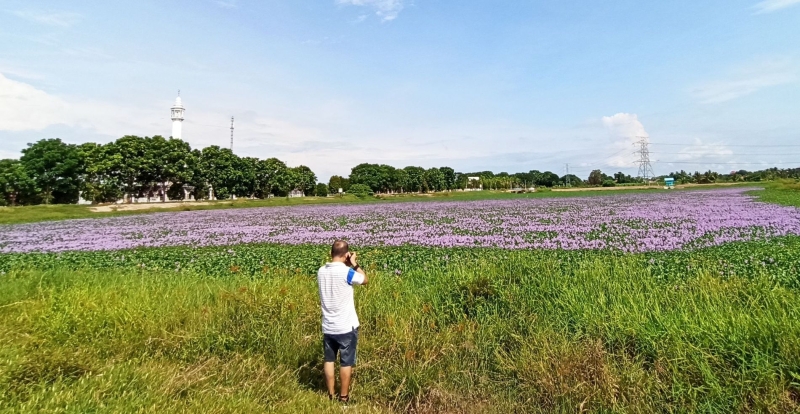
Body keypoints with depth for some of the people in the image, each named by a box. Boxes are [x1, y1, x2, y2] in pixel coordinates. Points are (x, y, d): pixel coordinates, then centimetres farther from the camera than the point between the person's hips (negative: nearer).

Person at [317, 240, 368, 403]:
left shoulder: (321, 271, 0)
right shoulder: (346, 272, -19)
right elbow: (365, 279, -2)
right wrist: (355, 264, 3)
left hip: (327, 327, 5)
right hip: (346, 327, -5)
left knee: (329, 360, 16)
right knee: (346, 362, 8)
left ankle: (330, 395, 25)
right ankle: (344, 397, 18)